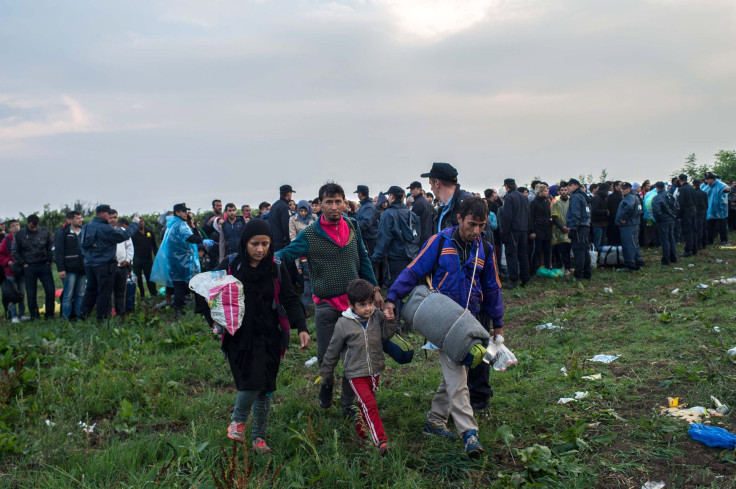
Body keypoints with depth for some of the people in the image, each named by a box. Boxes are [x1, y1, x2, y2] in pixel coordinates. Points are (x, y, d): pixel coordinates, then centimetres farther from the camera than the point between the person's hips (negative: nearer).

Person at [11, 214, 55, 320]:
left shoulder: (45, 232, 3)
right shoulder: (19, 235, 1)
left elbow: (52, 247, 13)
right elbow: (14, 251, 7)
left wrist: (49, 260, 5)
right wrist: (23, 263, 0)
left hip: (44, 266, 1)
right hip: (29, 268, 0)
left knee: (50, 290, -4)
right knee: (31, 294, 2)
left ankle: (49, 314, 8)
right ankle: (35, 316, 12)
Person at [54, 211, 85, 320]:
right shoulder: (62, 233, -3)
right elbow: (58, 252, -8)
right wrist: (60, 269, -15)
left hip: (81, 269, 6)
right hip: (69, 270, -6)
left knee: (81, 295, 8)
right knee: (68, 295, -3)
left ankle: (79, 317, 15)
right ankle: (66, 320, 2)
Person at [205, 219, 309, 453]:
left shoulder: (276, 268, 1)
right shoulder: (229, 266, -3)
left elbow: (290, 299, -2)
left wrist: (301, 328, -15)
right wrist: (215, 320, -13)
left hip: (269, 337, 2)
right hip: (239, 337, -2)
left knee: (265, 389, 5)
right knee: (251, 385, -12)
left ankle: (259, 437, 24)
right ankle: (238, 419, 20)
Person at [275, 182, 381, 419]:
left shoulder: (352, 227, 3)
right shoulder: (311, 234, -10)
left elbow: (363, 260, 13)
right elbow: (286, 253, -16)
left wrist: (374, 289, 13)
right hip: (326, 305, -3)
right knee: (326, 357, 5)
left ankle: (348, 404, 21)